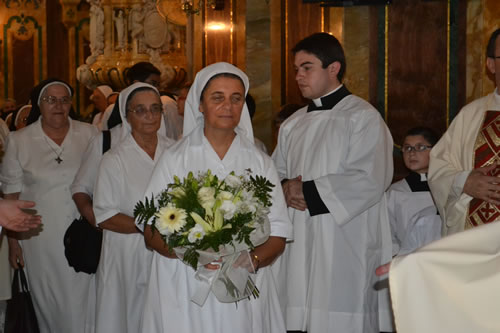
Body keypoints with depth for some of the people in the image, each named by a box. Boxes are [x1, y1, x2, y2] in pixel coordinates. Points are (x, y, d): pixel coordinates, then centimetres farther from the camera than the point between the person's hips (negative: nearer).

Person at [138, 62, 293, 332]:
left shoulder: (259, 161, 7)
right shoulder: (174, 159, 2)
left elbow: (278, 232, 3)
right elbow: (151, 231, -3)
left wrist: (252, 260, -17)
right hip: (185, 293, -1)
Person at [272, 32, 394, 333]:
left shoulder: (363, 117, -6)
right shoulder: (293, 124, 16)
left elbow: (369, 180, -17)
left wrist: (307, 191, -11)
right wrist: (286, 189, -5)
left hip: (345, 249, -6)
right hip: (299, 247, 6)